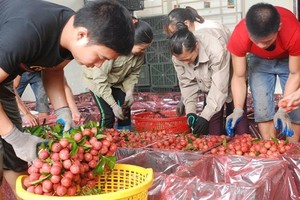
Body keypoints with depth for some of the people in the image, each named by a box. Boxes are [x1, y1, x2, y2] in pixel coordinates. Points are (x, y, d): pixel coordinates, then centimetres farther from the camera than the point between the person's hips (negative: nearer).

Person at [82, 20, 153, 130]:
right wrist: (114, 105, -32)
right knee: (108, 114, -14)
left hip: (117, 81, 5)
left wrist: (129, 91, -21)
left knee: (125, 111, -4)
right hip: (96, 79, -5)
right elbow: (100, 79, -33)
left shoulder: (139, 52, -21)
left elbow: (134, 73, -5)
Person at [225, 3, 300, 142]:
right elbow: (239, 77, -24)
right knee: (262, 110, -7)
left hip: (289, 59, -1)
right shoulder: (239, 36, -36)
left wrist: (283, 110, -34)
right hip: (259, 60, 1)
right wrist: (238, 109, -37)